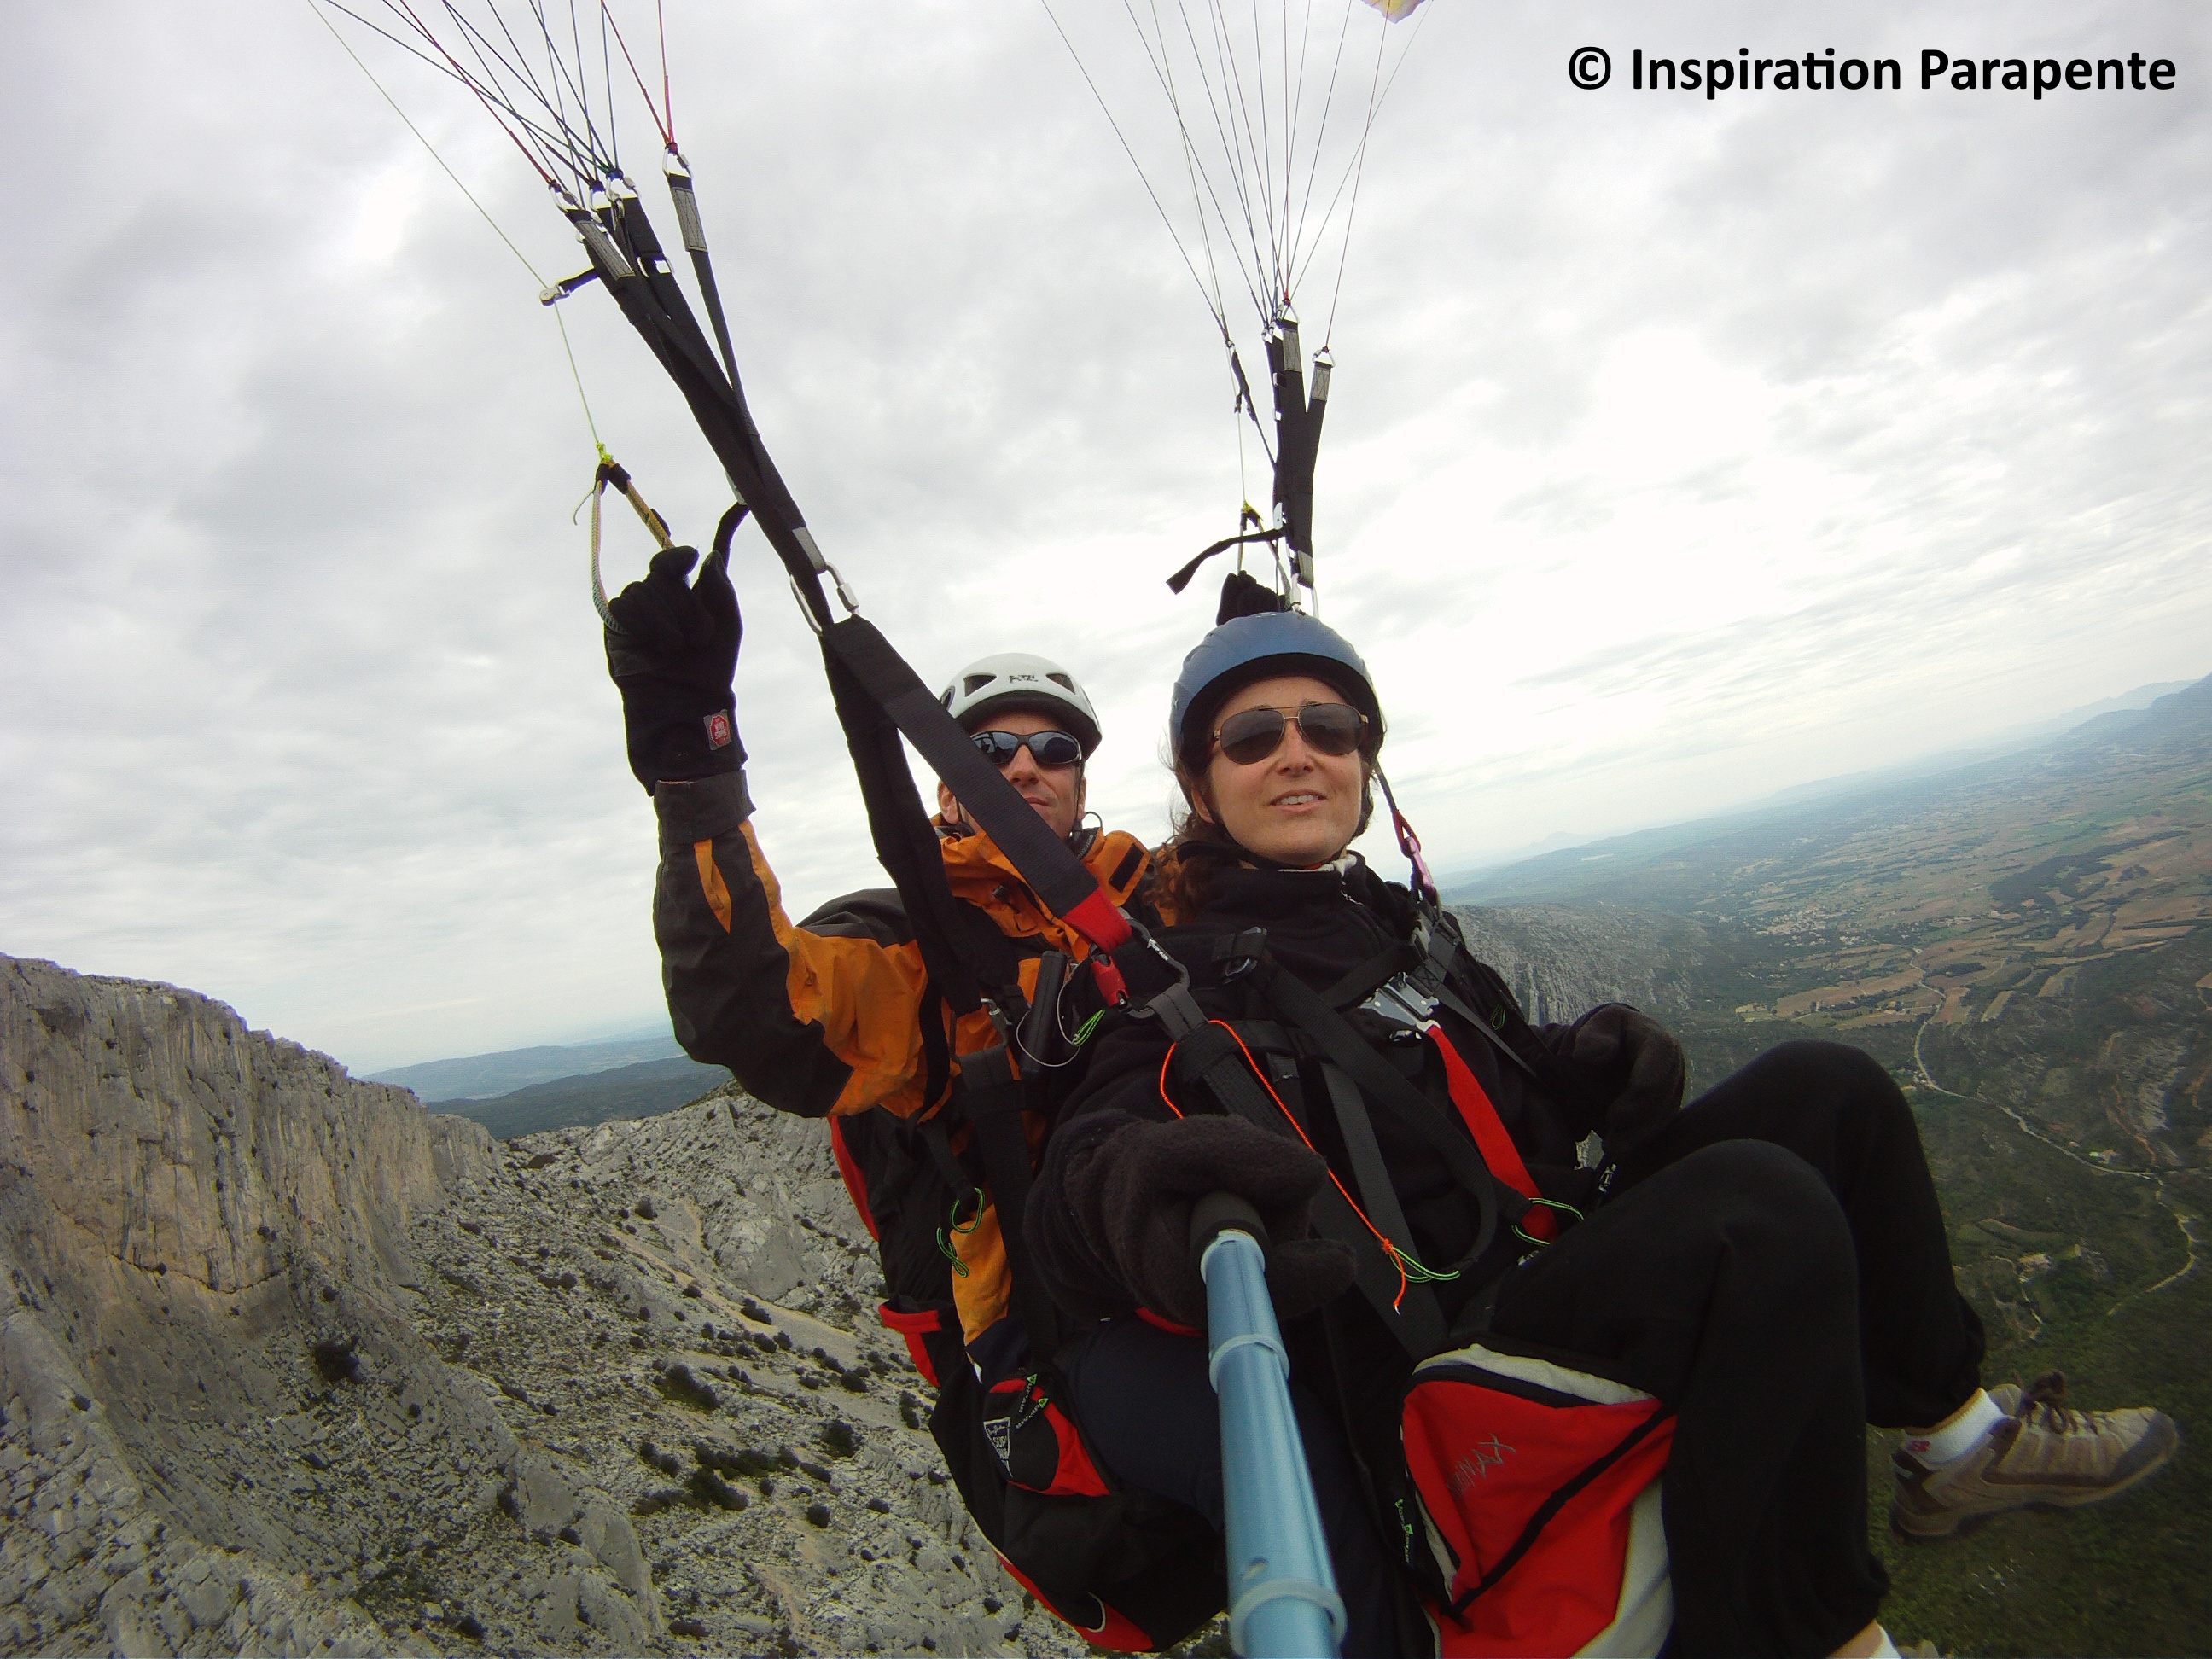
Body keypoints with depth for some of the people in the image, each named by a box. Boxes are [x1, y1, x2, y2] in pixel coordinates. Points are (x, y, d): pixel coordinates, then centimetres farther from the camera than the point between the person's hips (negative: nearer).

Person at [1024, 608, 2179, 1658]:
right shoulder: (1177, 979, -9)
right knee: (1761, 1205, -28)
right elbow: (1082, 1161, -26)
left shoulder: (1393, 919, 12)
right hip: (1444, 1372, -8)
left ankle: (1950, 1431, 19)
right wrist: (1127, 1192, -51)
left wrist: (1593, 1061, -2)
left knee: (1824, 1087, 4)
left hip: (1558, 1263, 8)